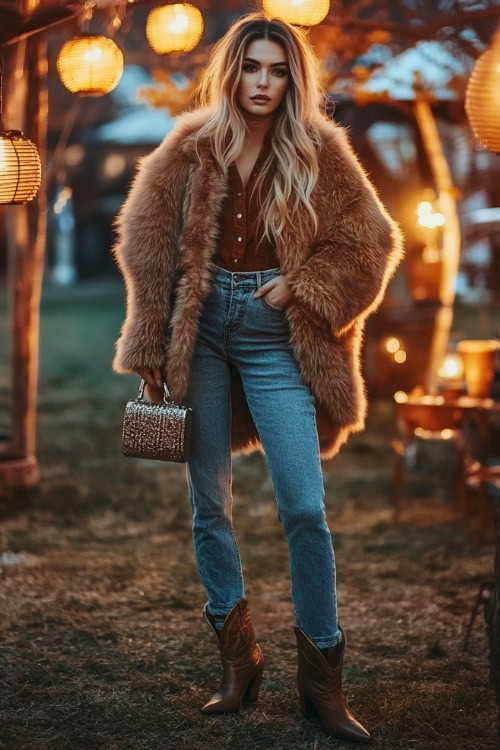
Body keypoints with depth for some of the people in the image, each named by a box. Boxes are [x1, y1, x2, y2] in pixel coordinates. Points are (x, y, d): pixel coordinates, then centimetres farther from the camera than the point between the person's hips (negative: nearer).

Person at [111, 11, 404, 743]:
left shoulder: (319, 154, 1)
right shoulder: (191, 148, 4)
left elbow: (371, 242, 2)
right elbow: (146, 242, 4)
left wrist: (300, 289, -10)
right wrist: (152, 348, -1)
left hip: (275, 340, -2)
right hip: (202, 333, 2)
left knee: (305, 509, -7)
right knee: (208, 503, 7)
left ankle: (322, 676, 6)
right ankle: (237, 659, 22)